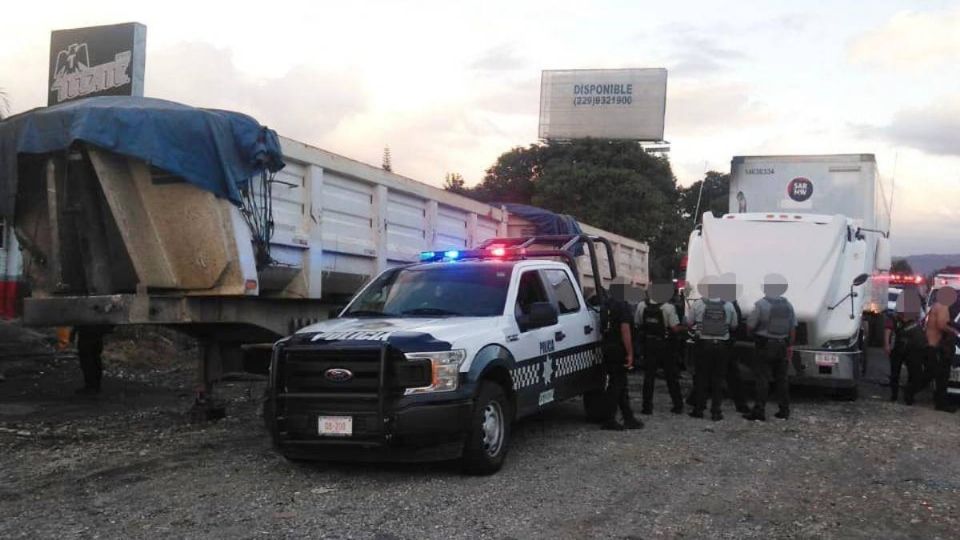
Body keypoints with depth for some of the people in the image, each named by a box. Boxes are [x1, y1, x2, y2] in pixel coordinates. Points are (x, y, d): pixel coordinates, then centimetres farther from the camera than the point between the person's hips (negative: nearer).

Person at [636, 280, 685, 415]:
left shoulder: (641, 306, -6)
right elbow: (675, 328, -16)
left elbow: (637, 324, 2)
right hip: (665, 344, -2)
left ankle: (647, 406, 7)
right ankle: (678, 405, 16)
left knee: (648, 376, 8)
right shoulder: (669, 308, -16)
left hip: (648, 343, 2)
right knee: (671, 376, 10)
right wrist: (684, 327, 2)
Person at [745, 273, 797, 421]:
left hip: (764, 346, -5)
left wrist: (751, 332, 11)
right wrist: (790, 346, 16)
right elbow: (793, 328, 10)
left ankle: (759, 411, -4)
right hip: (782, 346, 5)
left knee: (762, 379, -3)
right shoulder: (787, 305, 5)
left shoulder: (761, 304, -13)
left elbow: (750, 326, -11)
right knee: (781, 378, 13)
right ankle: (784, 411, 17)